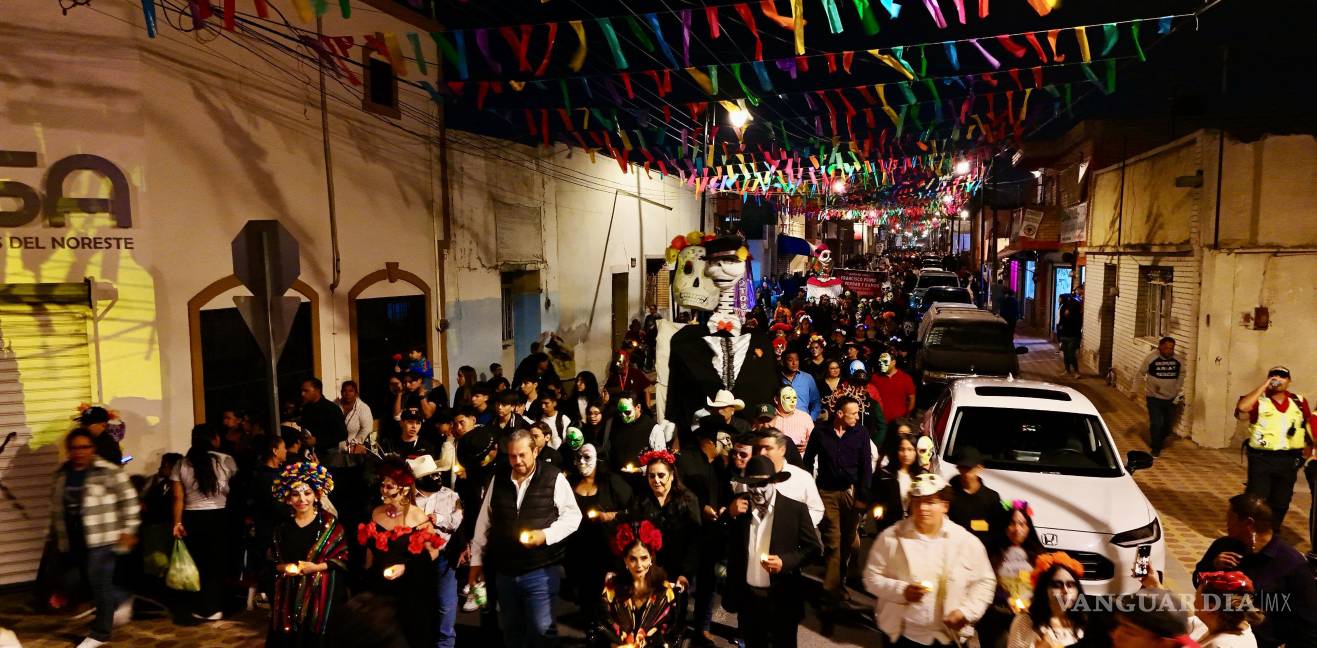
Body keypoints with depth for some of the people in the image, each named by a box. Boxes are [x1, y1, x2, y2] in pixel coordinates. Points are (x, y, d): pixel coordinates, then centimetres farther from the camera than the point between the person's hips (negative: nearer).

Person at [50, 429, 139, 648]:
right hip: (75, 539, 6)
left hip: (103, 536, -6)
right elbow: (56, 506, 19)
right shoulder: (61, 474, 8)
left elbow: (128, 500, -8)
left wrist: (128, 530, -10)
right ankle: (122, 601, 38)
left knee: (99, 582, -4)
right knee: (91, 581, 13)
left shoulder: (109, 471, -10)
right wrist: (57, 534, 20)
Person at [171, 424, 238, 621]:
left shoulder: (182, 464, 1)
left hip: (191, 519, 2)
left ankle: (199, 608, 23)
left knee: (198, 563, 14)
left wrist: (177, 523, 1)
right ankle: (212, 608, 13)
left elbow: (178, 498, -2)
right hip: (218, 518, -2)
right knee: (216, 563, 9)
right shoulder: (226, 461, -5)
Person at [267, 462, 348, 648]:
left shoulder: (329, 523, -3)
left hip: (321, 593, -3)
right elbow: (272, 559, 16)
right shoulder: (282, 526, 9)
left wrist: (316, 567, -16)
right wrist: (284, 568, -5)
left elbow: (343, 557, -5)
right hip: (289, 594, 3)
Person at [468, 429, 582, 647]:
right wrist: (476, 560, 10)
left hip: (541, 570, -4)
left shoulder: (554, 478, -8)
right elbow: (484, 521, 9)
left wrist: (545, 535, -19)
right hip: (504, 571, 4)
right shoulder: (498, 478, 4)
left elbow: (572, 516, -5)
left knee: (541, 630, -4)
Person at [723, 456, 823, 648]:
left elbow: (814, 548, -6)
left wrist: (785, 561, -18)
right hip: (747, 598, 3)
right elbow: (731, 553, 9)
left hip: (782, 599, -2)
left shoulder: (796, 509, -9)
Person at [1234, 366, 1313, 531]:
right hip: (1261, 458, -4)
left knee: (1281, 501, 14)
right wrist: (1263, 387, -21)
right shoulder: (1259, 399, -7)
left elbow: (1308, 423, 19)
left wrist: (1310, 445, 16)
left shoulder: (1299, 401, 6)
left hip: (1289, 460, 4)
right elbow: (1241, 407, -28)